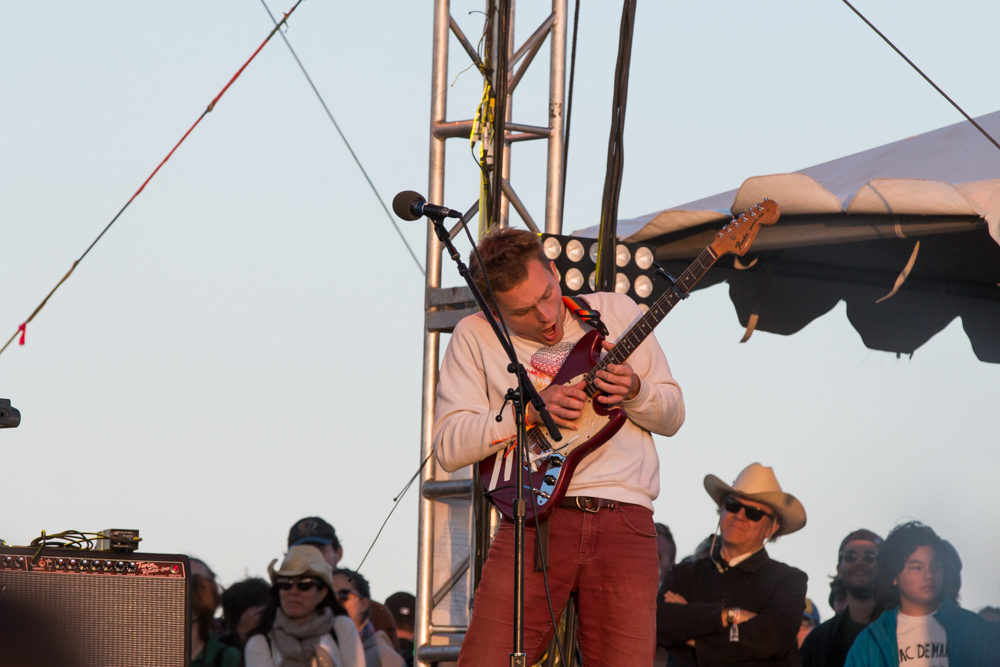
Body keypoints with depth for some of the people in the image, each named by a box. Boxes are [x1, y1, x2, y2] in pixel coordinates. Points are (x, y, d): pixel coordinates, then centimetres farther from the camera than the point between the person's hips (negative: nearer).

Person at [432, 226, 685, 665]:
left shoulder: (616, 312, 13)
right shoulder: (475, 337, 8)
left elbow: (673, 415, 15)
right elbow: (448, 447, 1)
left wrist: (634, 391, -7)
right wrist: (532, 410, -10)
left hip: (624, 518, 1)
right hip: (534, 517, -1)